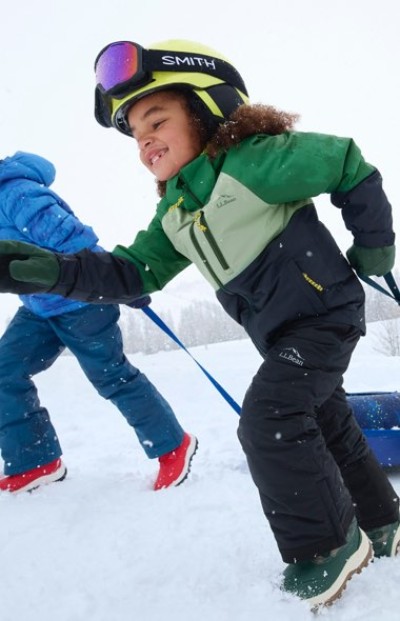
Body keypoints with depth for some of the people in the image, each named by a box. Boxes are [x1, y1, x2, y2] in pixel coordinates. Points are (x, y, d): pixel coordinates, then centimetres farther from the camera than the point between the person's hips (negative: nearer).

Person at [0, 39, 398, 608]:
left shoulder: (254, 160, -18)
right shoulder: (175, 213, 6)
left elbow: (351, 167, -12)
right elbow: (133, 273, 1)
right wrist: (53, 271, -13)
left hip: (325, 312, -9)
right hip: (281, 333, 9)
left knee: (268, 418, -20)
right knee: (328, 428, 18)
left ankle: (329, 545, -2)